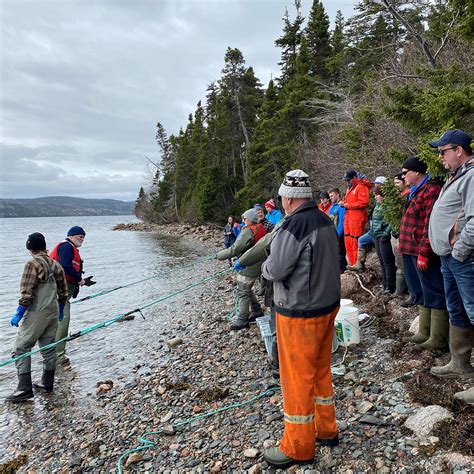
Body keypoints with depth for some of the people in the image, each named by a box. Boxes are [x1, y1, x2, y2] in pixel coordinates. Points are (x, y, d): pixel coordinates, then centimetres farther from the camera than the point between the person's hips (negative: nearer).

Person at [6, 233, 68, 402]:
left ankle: (24, 389, -1)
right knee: (49, 348, 15)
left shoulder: (33, 264, -13)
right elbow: (63, 292, 13)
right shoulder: (56, 265, 8)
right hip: (53, 313, 7)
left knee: (21, 348, 1)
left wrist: (18, 314, -11)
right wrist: (60, 310, 26)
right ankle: (47, 383, 25)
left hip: (36, 314, -7)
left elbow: (27, 293, -17)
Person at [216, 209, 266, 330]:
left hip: (248, 267, -9)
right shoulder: (261, 228, 5)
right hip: (256, 265, 9)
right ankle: (256, 311, 31)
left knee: (243, 292, 1)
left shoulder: (248, 231, -22)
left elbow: (234, 249, -24)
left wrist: (220, 255, -11)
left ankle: (242, 320, 8)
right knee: (247, 289, 23)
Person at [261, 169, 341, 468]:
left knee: (297, 377, 5)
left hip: (300, 314, -9)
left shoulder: (294, 225, -22)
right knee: (321, 370, 21)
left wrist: (265, 266, 2)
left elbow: (275, 270, -21)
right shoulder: (325, 221, 6)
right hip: (328, 305, 9)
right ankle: (326, 430, 38)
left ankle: (298, 448, 21)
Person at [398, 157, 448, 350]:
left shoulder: (431, 191, -13)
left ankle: (438, 339, 8)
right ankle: (424, 333, 27)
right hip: (412, 251, 10)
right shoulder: (414, 192, 18)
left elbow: (430, 226, -21)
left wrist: (423, 253, -23)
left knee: (434, 294, -1)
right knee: (422, 294, 16)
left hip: (423, 254, -10)